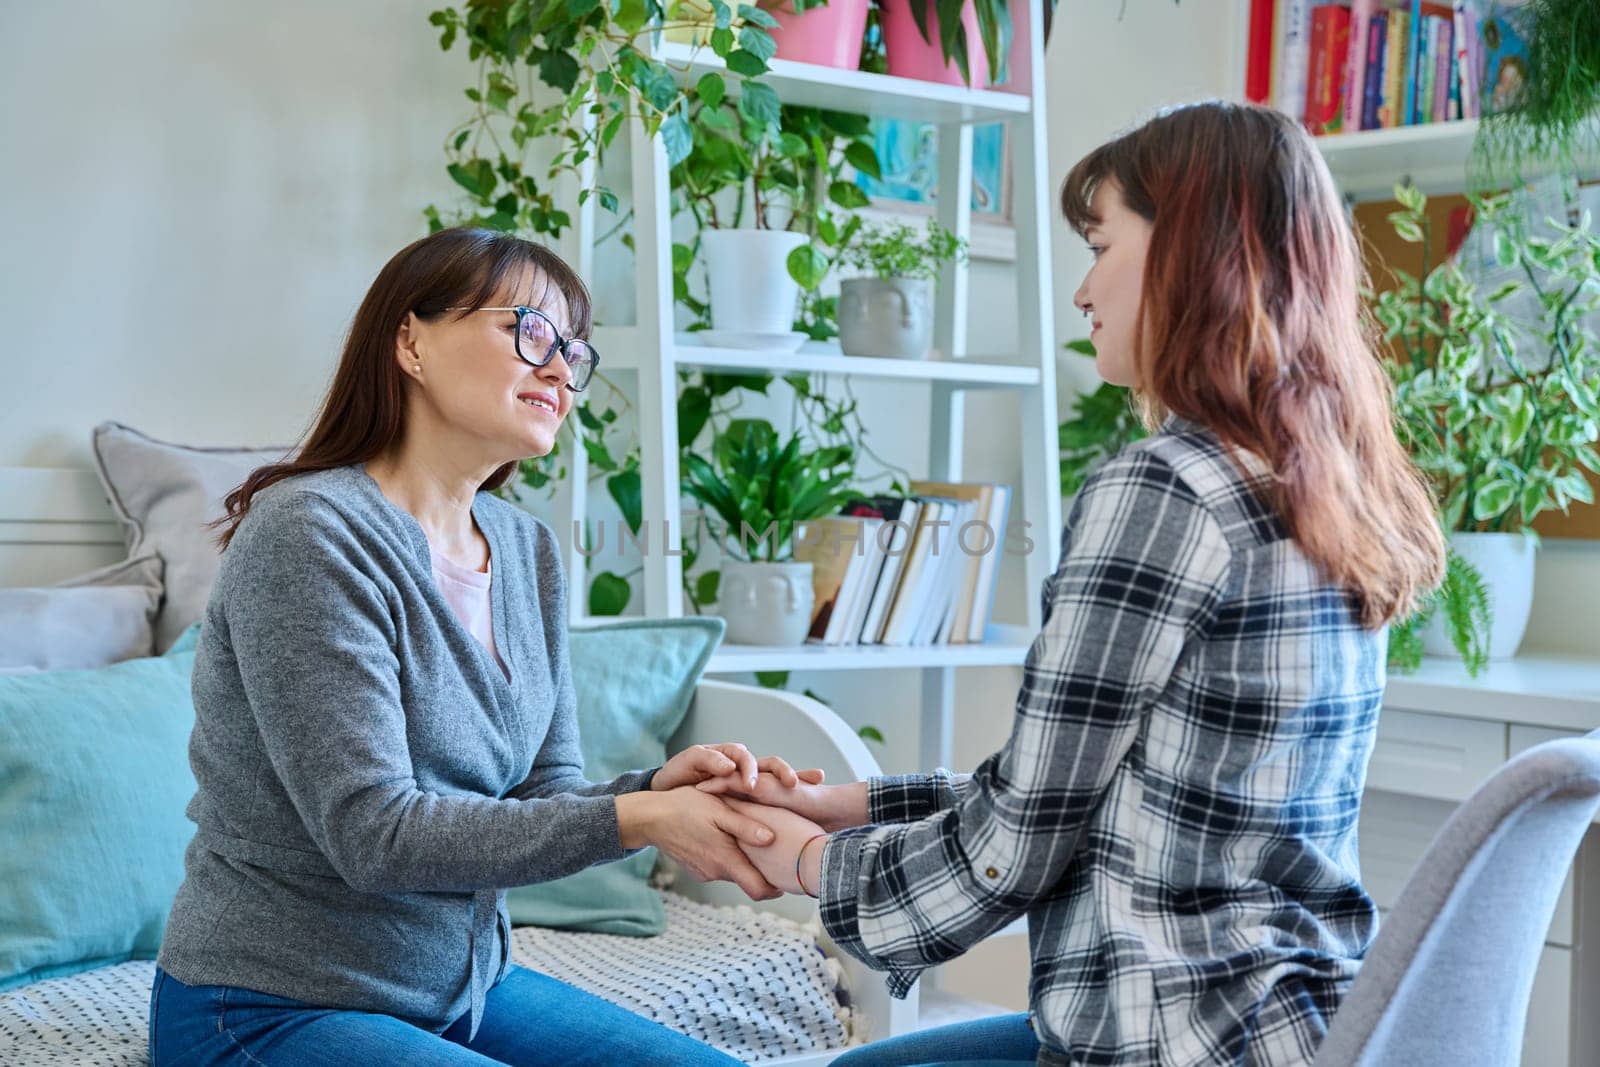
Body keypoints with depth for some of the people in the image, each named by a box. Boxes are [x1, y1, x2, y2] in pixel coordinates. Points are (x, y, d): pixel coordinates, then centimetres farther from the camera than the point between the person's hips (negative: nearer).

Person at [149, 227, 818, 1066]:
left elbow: (543, 798, 4)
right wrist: (637, 821, -28)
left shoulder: (526, 549, 5)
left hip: (469, 985, 8)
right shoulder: (308, 533, -19)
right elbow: (373, 835, -24)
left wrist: (660, 789, -17)